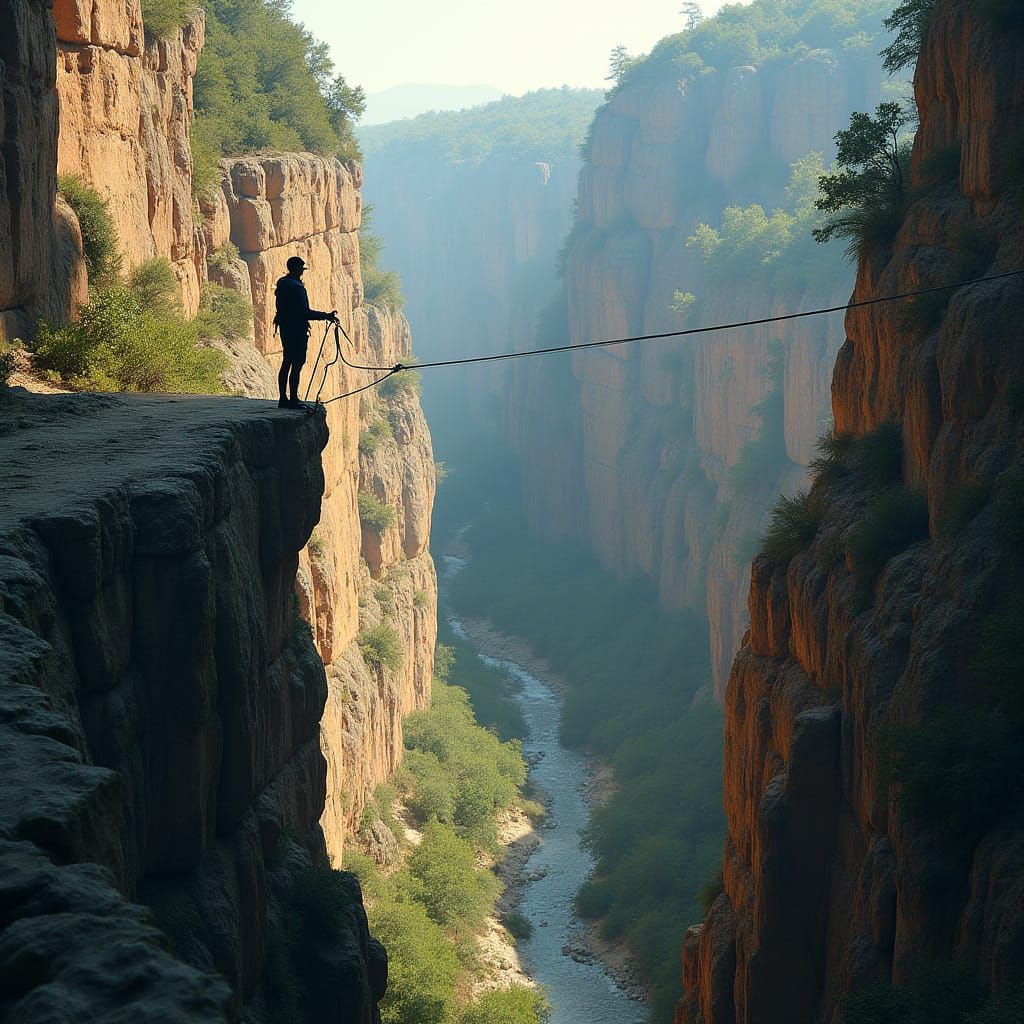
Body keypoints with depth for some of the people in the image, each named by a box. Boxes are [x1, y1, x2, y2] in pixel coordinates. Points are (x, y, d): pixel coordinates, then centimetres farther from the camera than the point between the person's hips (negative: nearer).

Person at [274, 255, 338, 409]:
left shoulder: (282, 285, 12)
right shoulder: (296, 287, -18)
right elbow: (304, 312, -21)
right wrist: (325, 316, -17)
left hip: (285, 328, 10)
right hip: (297, 330, -10)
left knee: (287, 363, 13)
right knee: (297, 364, -7)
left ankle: (283, 399, 17)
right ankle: (293, 399, -7)